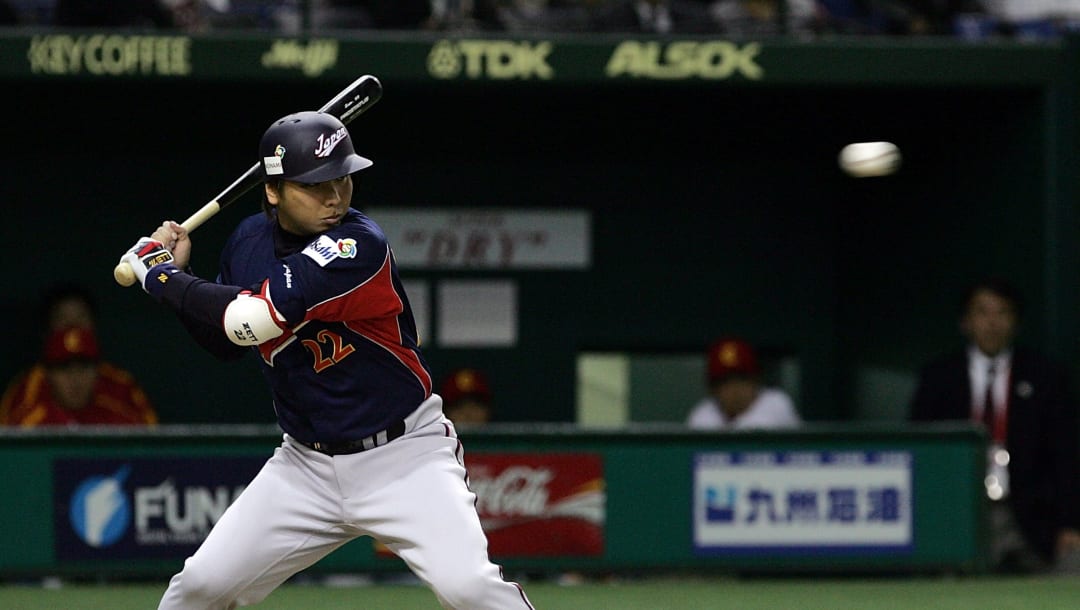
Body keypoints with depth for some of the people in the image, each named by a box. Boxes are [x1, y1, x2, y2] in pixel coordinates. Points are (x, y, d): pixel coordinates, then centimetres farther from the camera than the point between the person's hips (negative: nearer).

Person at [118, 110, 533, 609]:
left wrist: (156, 272, -16)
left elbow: (250, 321, -28)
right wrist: (176, 272, 0)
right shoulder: (249, 241, 0)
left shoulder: (359, 246, -23)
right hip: (307, 464, 6)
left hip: (403, 455, -6)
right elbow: (225, 342, 15)